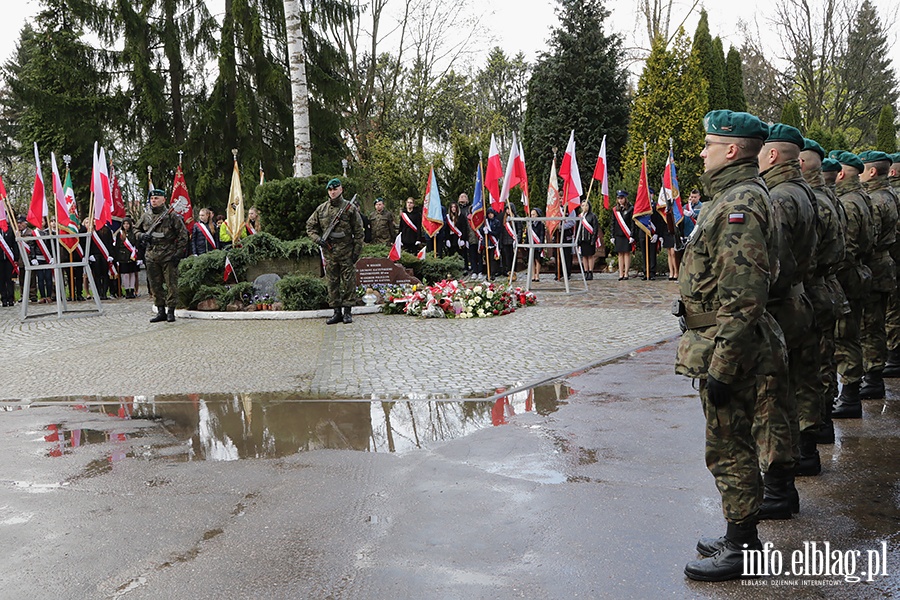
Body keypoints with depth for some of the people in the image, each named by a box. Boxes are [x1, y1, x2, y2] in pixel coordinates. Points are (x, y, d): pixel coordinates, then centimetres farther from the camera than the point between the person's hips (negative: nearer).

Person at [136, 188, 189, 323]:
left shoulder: (172, 215, -4)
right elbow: (136, 230, 25)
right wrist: (141, 236, 1)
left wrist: (178, 253, -8)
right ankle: (161, 311, 16)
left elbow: (183, 234, -3)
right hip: (152, 256, 5)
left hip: (169, 256, -5)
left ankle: (171, 311, 4)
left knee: (171, 284, -2)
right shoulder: (146, 216, 11)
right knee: (155, 285, 8)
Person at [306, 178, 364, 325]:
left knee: (349, 282, 0)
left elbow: (359, 232, 0)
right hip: (329, 252, 3)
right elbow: (310, 226, 16)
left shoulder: (350, 208, -1)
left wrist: (357, 251, -5)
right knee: (332, 282, 6)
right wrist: (318, 239, -2)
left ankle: (347, 312, 7)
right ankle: (337, 312, 12)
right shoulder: (321, 209, 8)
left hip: (347, 252, -3)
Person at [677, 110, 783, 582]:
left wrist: (721, 367, -24)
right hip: (720, 347, 11)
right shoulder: (731, 197, 15)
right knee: (731, 446, 18)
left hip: (727, 348, -11)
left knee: (728, 449, -1)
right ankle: (740, 537, 30)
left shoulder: (741, 203, -19)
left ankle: (742, 548, 11)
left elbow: (742, 299, -25)